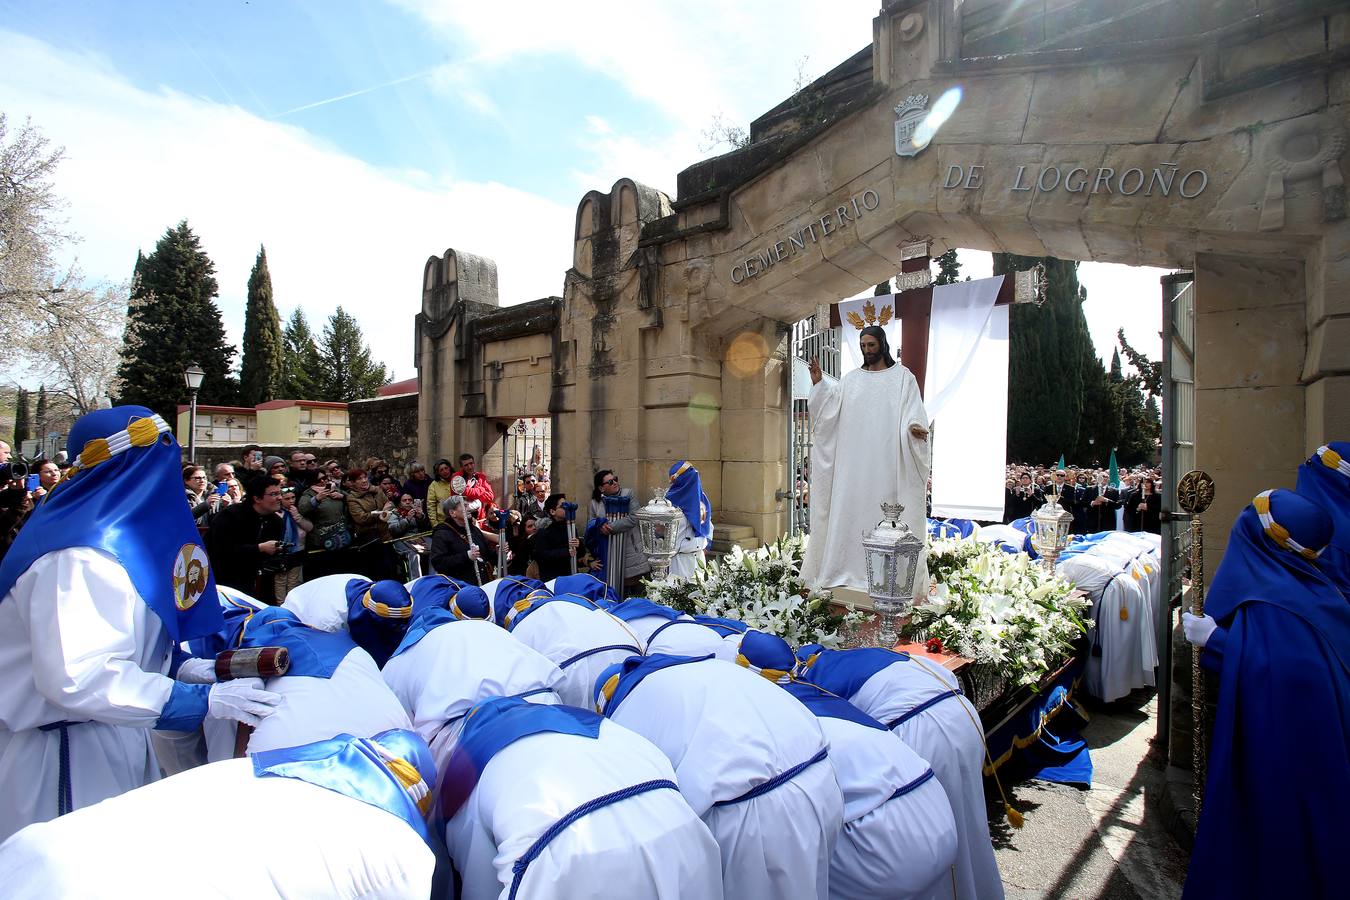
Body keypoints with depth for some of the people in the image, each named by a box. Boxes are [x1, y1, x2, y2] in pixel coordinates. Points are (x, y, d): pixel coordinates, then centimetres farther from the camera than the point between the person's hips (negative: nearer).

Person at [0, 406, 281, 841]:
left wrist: (178, 668, 0)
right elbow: (76, 675, -33)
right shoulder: (81, 558, -26)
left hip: (111, 740, 9)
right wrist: (205, 698, -33)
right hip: (66, 751, -9)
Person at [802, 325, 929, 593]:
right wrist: (818, 382, -6)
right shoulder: (851, 379, 15)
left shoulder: (902, 376, 7)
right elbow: (830, 408, 5)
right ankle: (851, 564, 10)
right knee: (851, 507, 3)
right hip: (854, 459, 3)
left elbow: (913, 410, -4)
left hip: (886, 459, -3)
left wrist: (914, 426, -25)